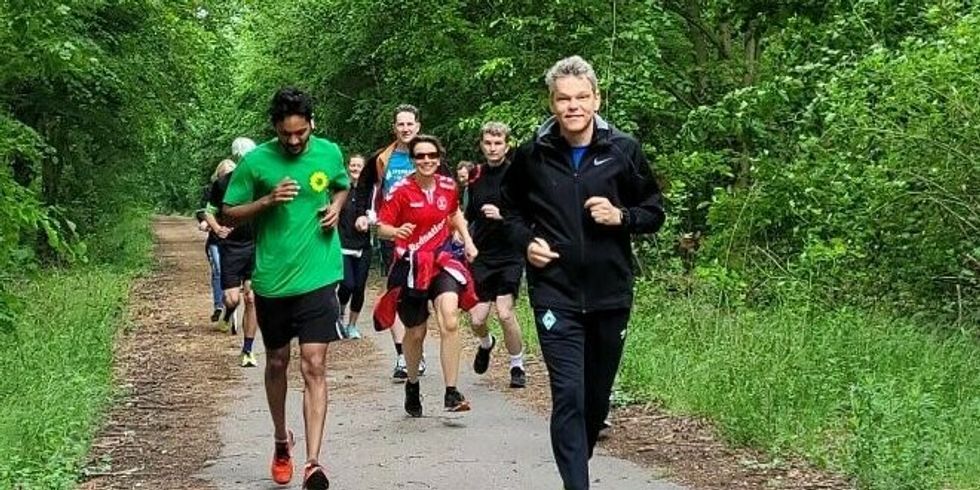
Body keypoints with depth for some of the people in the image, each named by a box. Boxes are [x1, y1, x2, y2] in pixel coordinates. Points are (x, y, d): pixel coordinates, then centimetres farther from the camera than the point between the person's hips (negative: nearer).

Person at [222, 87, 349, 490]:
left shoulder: (329, 153, 0)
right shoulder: (255, 162, -6)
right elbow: (230, 212, 0)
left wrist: (336, 206, -1)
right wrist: (268, 201, -16)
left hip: (317, 278, -1)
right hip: (271, 280, 1)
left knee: (314, 366, -10)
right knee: (277, 363, 16)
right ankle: (281, 442, 38)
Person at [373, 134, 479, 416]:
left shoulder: (448, 186, 2)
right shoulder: (401, 191, -10)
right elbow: (382, 227, -11)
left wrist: (468, 241, 13)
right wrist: (396, 232, -32)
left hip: (441, 260, 2)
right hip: (411, 266, -2)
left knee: (450, 321, -22)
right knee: (416, 332, 10)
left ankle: (451, 393, -19)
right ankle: (412, 386, 38)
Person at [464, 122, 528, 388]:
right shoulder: (475, 176, 7)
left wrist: (503, 215, -22)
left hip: (510, 255, -4)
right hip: (481, 256, 4)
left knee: (505, 312, -15)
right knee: (476, 319, 0)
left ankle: (517, 366, 7)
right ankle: (486, 344, 37)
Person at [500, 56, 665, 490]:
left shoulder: (623, 151, -1)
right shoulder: (532, 155, -1)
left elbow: (654, 212, 7)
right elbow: (510, 208, 16)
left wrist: (621, 216, -13)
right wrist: (526, 240, -3)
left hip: (610, 294, 2)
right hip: (555, 295, -2)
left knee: (598, 397, 14)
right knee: (568, 395, -13)